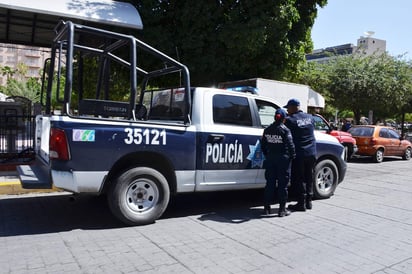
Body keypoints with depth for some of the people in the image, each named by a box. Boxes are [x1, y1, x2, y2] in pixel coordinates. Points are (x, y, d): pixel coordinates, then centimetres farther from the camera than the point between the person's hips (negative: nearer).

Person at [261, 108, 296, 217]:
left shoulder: (267, 130, 6)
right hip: (283, 159, -5)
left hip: (270, 159, 5)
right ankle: (282, 209, 5)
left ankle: (267, 207, 15)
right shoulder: (285, 130, -10)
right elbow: (290, 145, -12)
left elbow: (263, 145, 11)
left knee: (270, 183, 11)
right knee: (283, 184, 2)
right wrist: (292, 155, 2)